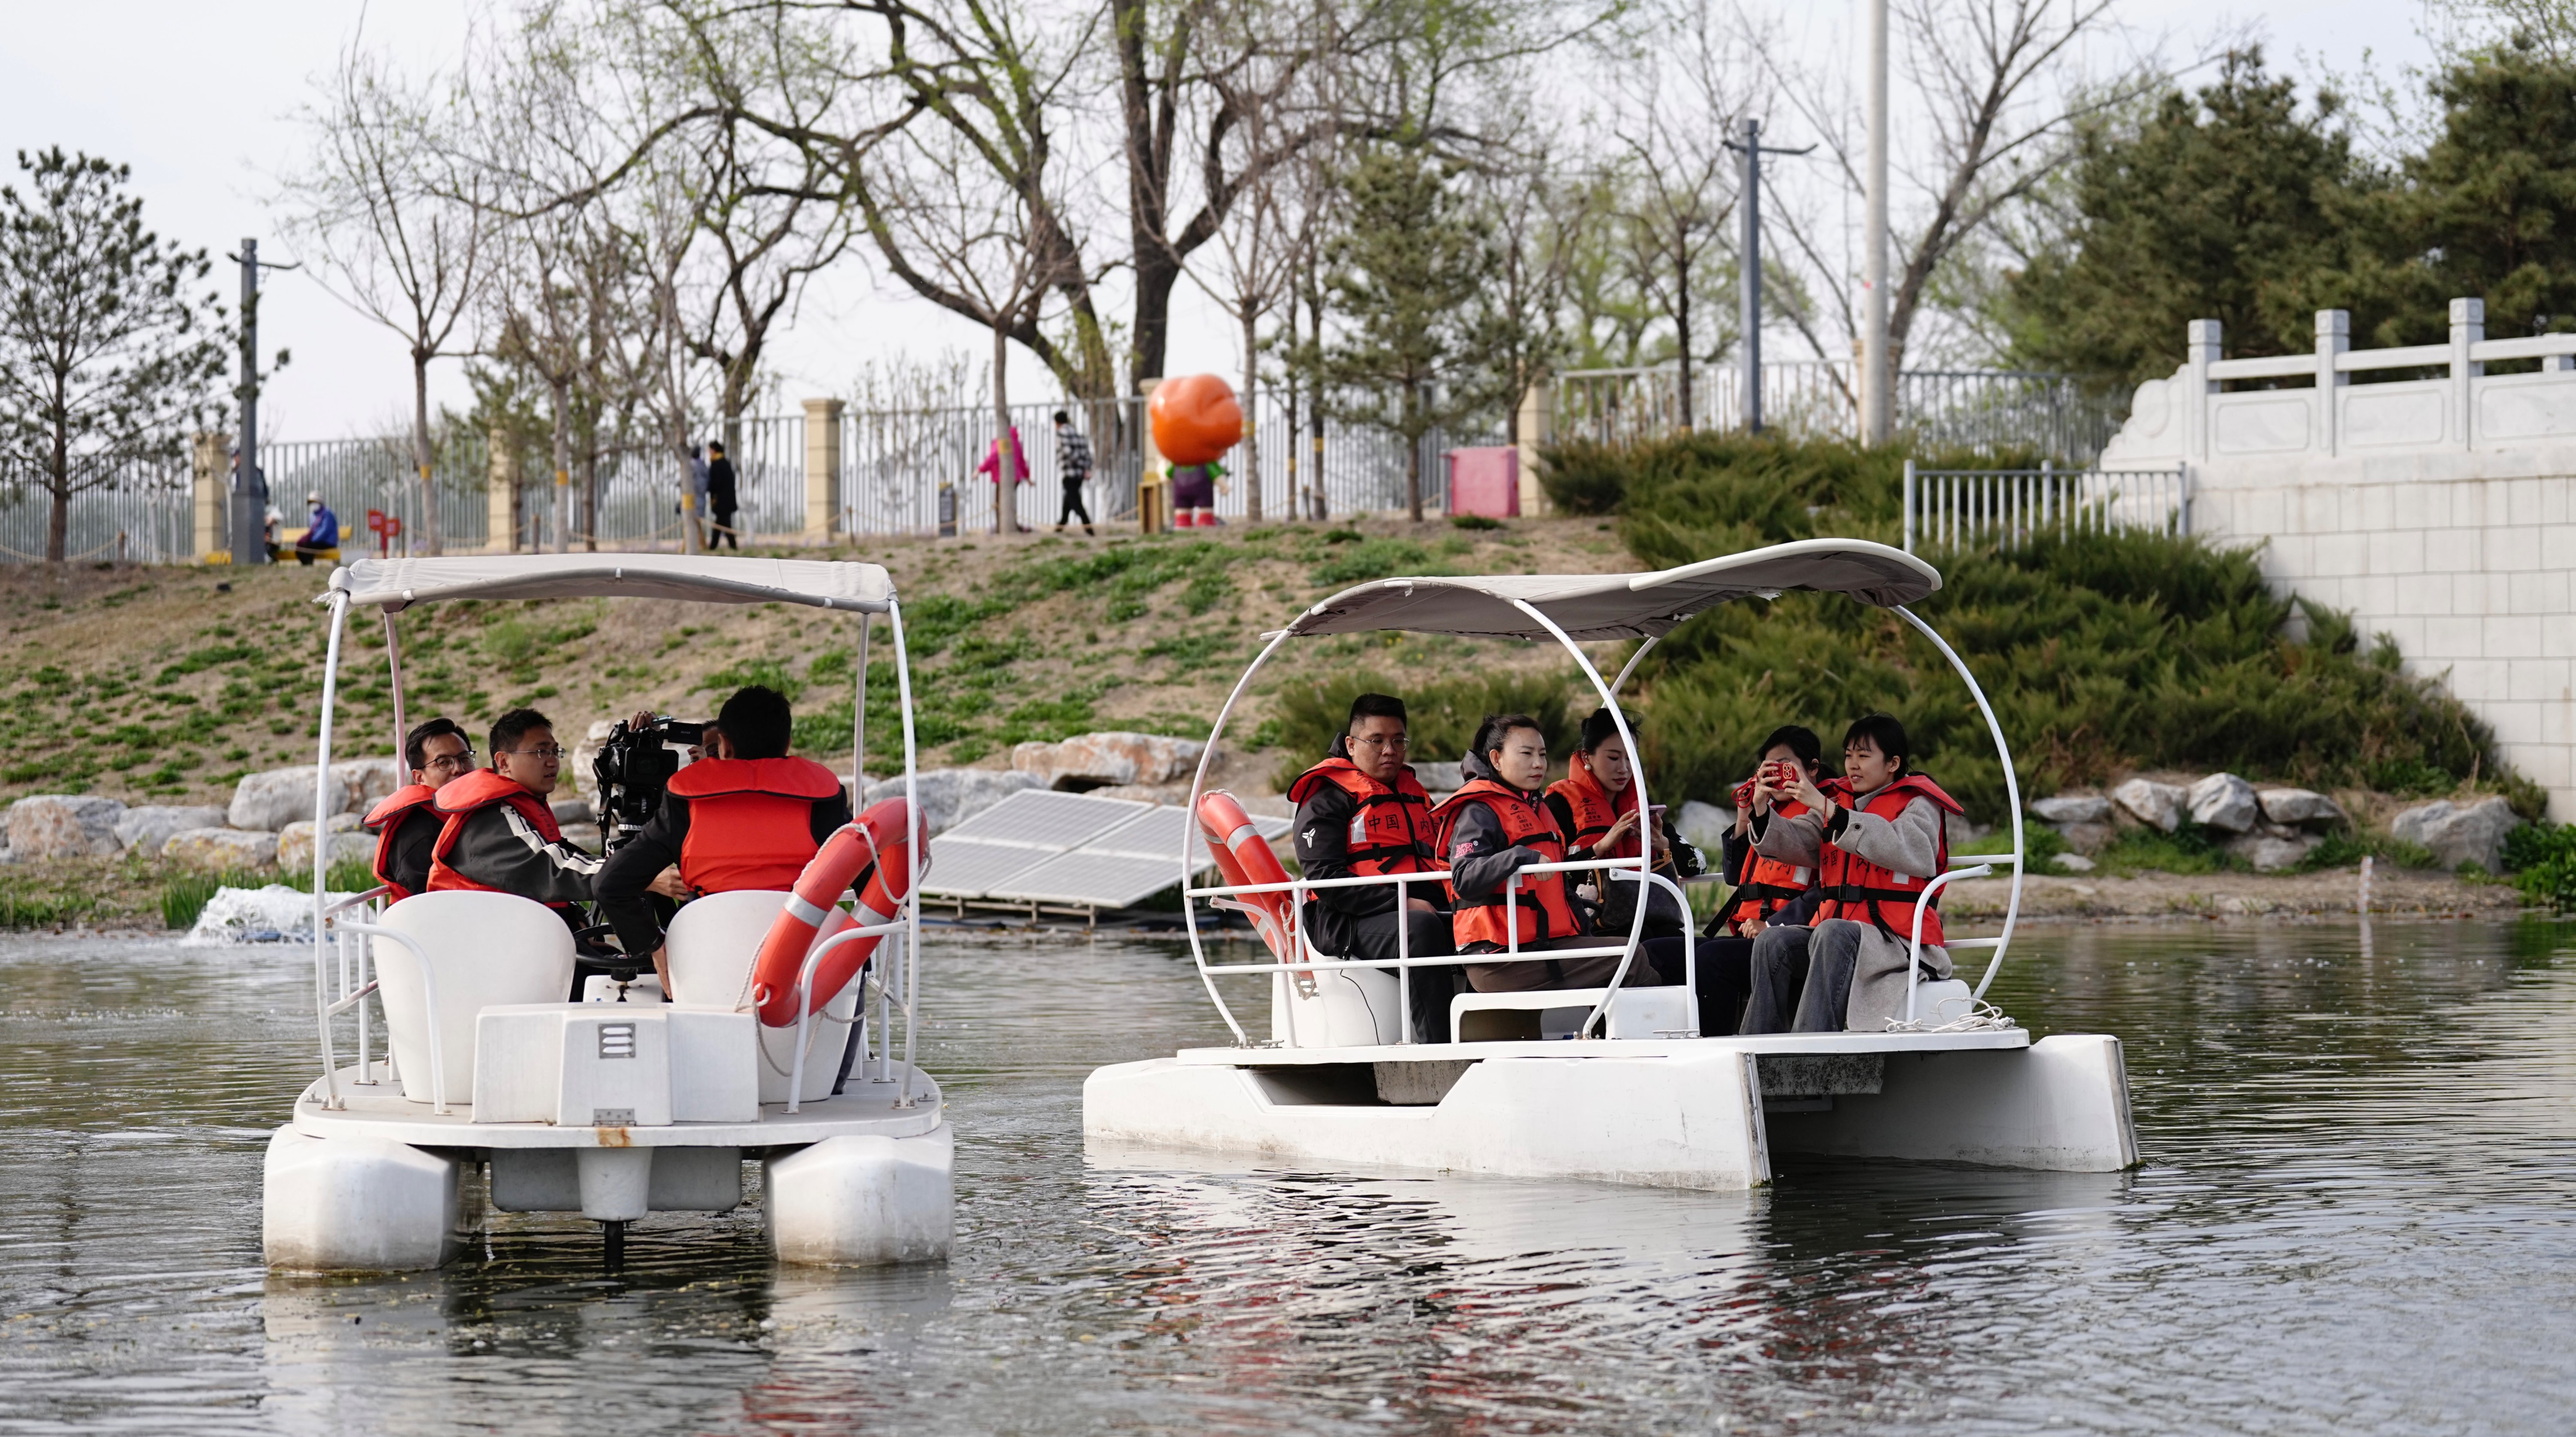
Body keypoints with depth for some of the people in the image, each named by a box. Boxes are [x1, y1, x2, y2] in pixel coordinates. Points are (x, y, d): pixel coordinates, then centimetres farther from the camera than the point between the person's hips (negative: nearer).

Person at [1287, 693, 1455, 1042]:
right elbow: (1324, 877, -11)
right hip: (1347, 922, -7)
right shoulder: (1326, 800, 1)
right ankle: (1437, 1046, -43)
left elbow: (1436, 862, 31)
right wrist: (1400, 904, -19)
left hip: (1420, 909, 7)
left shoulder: (1413, 793, 25)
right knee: (1422, 929, -37)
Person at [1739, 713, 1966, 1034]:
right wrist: (1762, 813, -12)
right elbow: (1797, 844, 10)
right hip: (1837, 929, 6)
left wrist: (1830, 812, -27)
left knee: (1833, 934, -35)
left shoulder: (1917, 805, 0)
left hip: (1897, 939, -6)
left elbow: (1905, 850, -22)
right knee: (1773, 943, -18)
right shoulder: (1838, 799, 20)